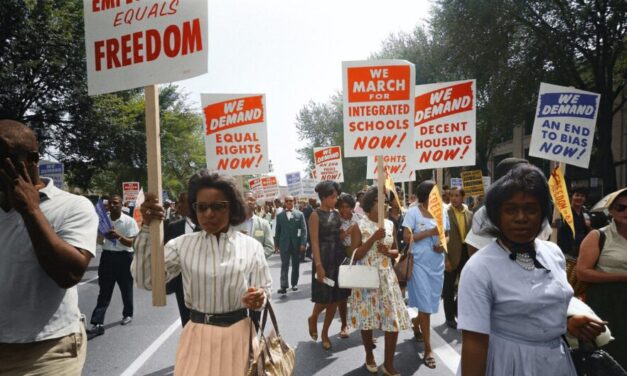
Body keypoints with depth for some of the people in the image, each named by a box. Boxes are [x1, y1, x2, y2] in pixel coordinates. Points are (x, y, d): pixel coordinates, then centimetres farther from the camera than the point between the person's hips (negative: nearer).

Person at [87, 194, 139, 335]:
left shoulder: (129, 221, -8)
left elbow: (130, 243, -13)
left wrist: (119, 236, -30)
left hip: (124, 257, -2)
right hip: (107, 256, 3)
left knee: (126, 288, 13)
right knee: (104, 291, 1)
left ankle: (128, 314, 34)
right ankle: (98, 323, -1)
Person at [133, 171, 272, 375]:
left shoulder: (251, 246, -4)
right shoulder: (182, 244, -1)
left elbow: (264, 290, 0)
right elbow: (145, 279, -10)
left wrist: (259, 298, -24)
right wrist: (147, 228, -17)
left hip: (238, 334, 0)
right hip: (197, 335, 1)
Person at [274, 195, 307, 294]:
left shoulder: (299, 214, 1)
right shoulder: (279, 215, 4)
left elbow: (303, 229, -2)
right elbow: (277, 231, 6)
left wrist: (303, 243, -10)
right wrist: (276, 244, 3)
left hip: (296, 244, 1)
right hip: (284, 244, 0)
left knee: (295, 265, 10)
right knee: (284, 265, -4)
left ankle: (294, 283, 24)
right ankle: (283, 286, -6)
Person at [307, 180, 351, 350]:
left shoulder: (336, 214, 10)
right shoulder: (315, 215, -8)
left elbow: (340, 236, 13)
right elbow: (314, 242, -13)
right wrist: (319, 266, -18)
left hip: (339, 259, 6)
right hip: (324, 260, -6)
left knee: (336, 298, 9)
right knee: (324, 298, -1)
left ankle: (325, 333, 24)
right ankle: (313, 318, 31)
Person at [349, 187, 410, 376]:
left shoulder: (390, 224, 5)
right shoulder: (359, 226, -7)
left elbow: (396, 251, 13)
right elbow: (356, 255, -12)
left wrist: (388, 251, -10)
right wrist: (373, 238, -21)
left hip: (387, 277, 3)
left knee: (393, 320, 0)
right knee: (367, 318, 8)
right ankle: (369, 355, 34)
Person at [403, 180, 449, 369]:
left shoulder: (442, 212, 7)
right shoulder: (413, 212, -8)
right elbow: (407, 238, -13)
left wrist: (443, 244, -8)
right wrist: (430, 232, -19)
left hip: (437, 263, 5)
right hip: (419, 263, -5)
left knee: (432, 303, 15)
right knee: (425, 305, -2)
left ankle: (416, 322, 46)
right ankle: (428, 349, 8)